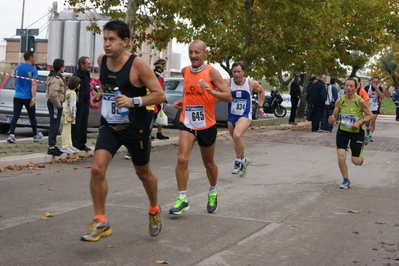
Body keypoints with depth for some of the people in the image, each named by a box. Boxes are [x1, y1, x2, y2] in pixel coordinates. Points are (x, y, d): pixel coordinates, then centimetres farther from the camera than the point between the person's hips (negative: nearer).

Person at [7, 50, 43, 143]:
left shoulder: (17, 68, 10)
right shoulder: (33, 70, -9)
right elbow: (33, 84, -18)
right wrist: (33, 98, -22)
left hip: (17, 96, 4)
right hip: (28, 97, -4)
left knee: (15, 116, -2)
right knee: (32, 117, 11)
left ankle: (11, 135, -15)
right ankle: (36, 135, 26)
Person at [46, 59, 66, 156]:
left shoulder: (55, 77, 14)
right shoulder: (56, 79, -20)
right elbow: (53, 94, -30)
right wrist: (58, 104, -19)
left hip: (54, 103, 11)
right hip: (55, 104, -11)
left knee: (54, 125, 16)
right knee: (54, 125, -7)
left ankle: (53, 145, 23)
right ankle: (52, 147, -5)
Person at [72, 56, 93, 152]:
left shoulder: (86, 74, 16)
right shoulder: (77, 75, -14)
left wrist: (90, 88, 9)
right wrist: (75, 105, -23)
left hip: (85, 103, 9)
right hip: (79, 103, -9)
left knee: (84, 125, 12)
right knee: (76, 125, -4)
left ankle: (82, 144, 18)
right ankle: (74, 144, 1)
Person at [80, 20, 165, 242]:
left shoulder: (138, 65, -20)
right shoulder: (102, 61, -2)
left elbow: (160, 95, -19)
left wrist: (133, 101, -31)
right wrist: (99, 95, 2)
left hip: (136, 127, -4)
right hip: (109, 125, 4)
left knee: (143, 172, 15)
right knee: (97, 169, -14)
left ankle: (154, 211, 42)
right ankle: (100, 222, -2)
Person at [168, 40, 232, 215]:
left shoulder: (212, 72, -11)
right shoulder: (185, 71, 3)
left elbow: (228, 97, -15)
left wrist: (210, 90, -30)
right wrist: (183, 101, 6)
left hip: (206, 125, -2)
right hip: (187, 123, 3)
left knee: (208, 163, 14)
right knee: (182, 159, -16)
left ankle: (213, 193, 39)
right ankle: (182, 199, -8)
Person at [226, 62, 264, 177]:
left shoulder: (252, 84, -7)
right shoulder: (227, 84, -9)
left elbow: (261, 91, 15)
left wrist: (260, 106, 11)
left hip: (245, 115, -3)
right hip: (231, 116, 3)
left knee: (237, 136, -28)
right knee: (236, 140, 17)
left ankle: (238, 161, -9)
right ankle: (243, 160, 42)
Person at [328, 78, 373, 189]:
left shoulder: (360, 101, -16)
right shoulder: (339, 101, -9)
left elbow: (370, 115, -6)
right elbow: (335, 116, 2)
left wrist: (360, 122, -22)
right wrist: (332, 119, -22)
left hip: (357, 132, -2)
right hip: (342, 131, 2)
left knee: (356, 161, 1)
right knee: (341, 157, -11)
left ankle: (360, 157, 40)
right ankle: (346, 180, 9)